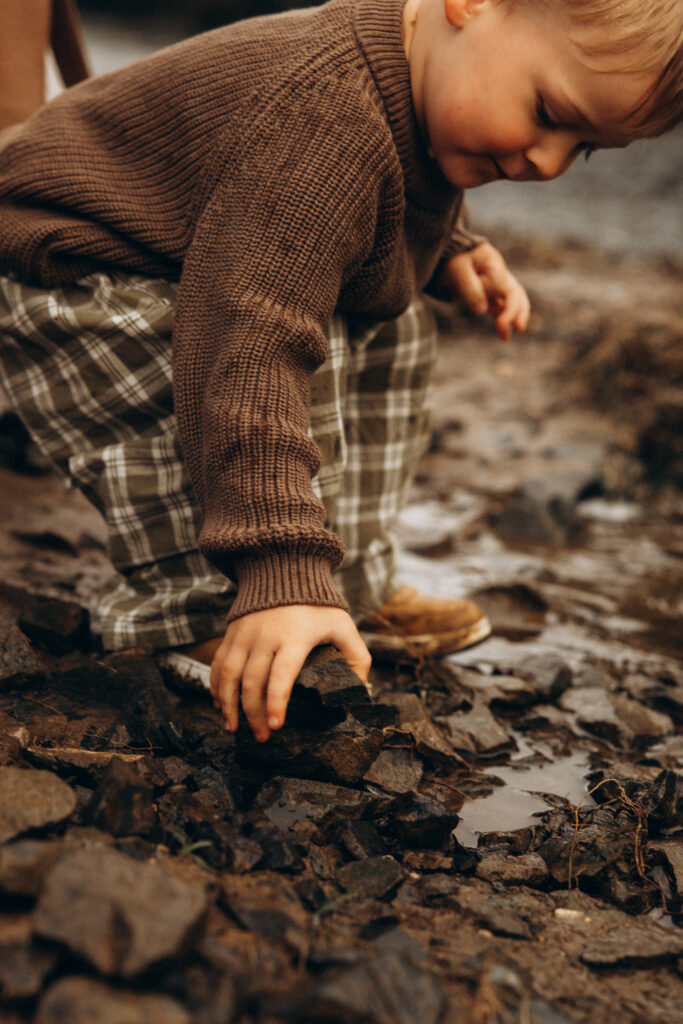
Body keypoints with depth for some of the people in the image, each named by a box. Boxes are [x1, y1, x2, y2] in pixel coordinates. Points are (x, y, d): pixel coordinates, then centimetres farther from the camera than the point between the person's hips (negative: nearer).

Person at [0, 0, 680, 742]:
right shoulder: (329, 119, -39)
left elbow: (398, 209, 19)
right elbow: (249, 345, -46)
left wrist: (451, 251, -1)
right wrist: (281, 572, -49)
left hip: (200, 261, 10)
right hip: (79, 283, -10)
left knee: (391, 327, 6)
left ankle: (354, 591, 13)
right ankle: (194, 623, -18)